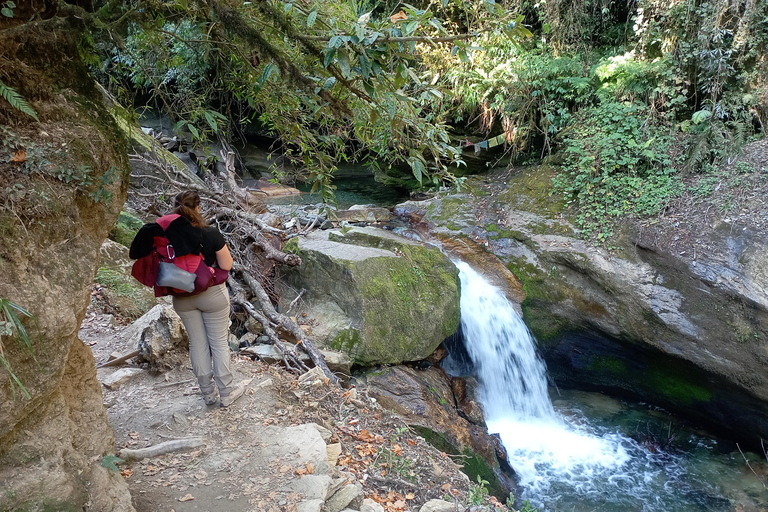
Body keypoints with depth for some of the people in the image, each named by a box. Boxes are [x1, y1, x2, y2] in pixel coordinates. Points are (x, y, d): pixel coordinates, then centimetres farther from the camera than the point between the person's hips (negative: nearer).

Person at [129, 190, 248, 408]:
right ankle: (227, 393, 19)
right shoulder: (211, 234, -20)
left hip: (182, 298, 4)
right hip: (212, 294, -3)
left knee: (197, 344, 16)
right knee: (219, 343, 10)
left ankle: (208, 393, 27)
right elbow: (226, 265, -13)